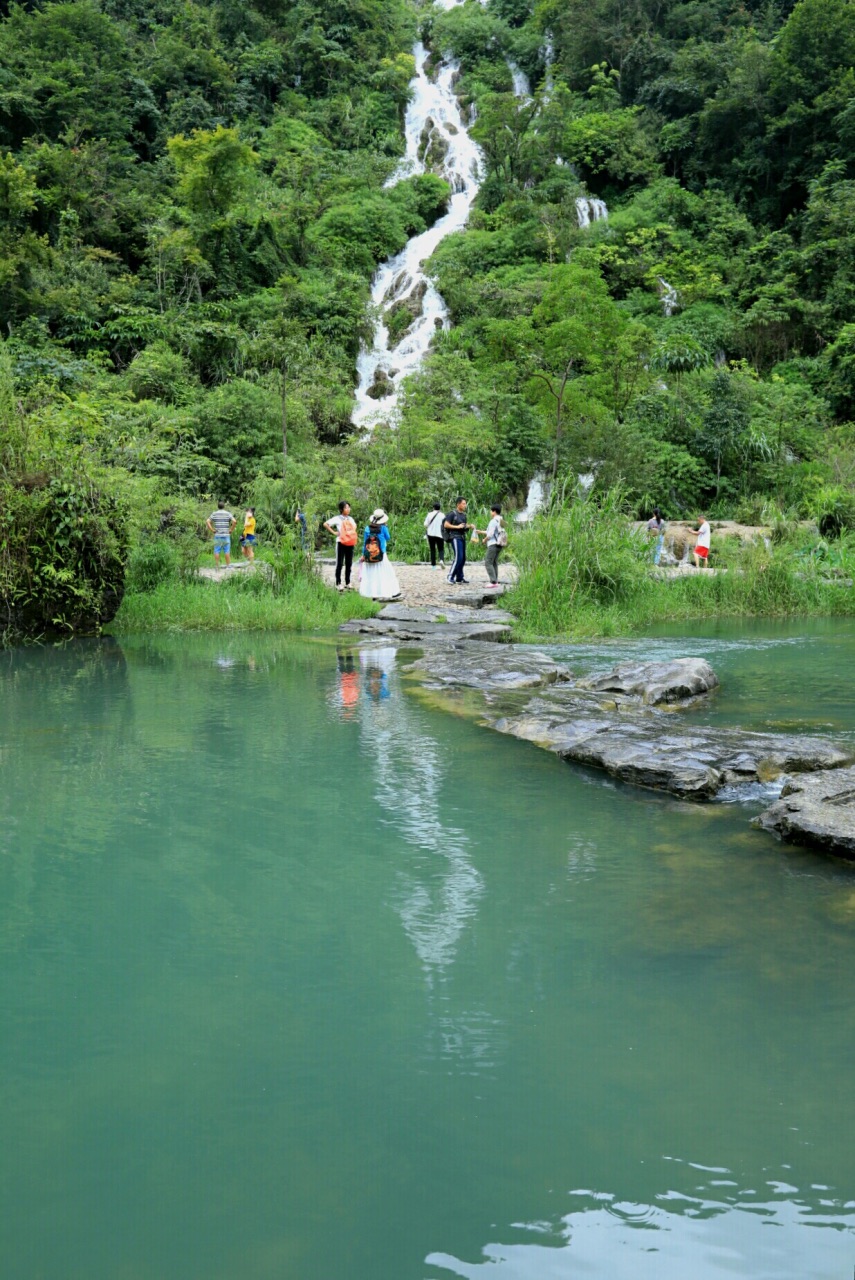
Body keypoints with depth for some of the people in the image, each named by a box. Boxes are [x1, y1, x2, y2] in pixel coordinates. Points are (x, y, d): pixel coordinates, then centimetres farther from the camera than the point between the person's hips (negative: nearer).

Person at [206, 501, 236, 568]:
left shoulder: (214, 514, 4)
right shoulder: (228, 513, 1)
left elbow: (207, 522, -7)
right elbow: (234, 521, -14)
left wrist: (212, 530, -3)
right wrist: (231, 530, -5)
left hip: (217, 535, 1)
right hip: (226, 535, -1)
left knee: (217, 551, 3)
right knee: (227, 551, 2)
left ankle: (217, 566, 0)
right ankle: (228, 566, 1)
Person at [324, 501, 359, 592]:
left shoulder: (350, 519, 11)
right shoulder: (337, 519, -6)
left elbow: (354, 527, 30)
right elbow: (325, 524, -9)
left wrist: (354, 539, 14)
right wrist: (333, 532, -11)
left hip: (350, 544, 5)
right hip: (341, 543, -5)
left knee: (349, 564, 8)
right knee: (339, 564, -1)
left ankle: (348, 583, 17)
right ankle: (338, 583, 3)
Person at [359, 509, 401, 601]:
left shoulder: (367, 528, -2)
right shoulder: (383, 528, -9)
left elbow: (364, 543, 2)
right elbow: (388, 538, 6)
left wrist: (363, 555, 9)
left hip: (369, 555, 3)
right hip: (381, 555, -3)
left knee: (370, 575, 7)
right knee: (386, 573, 6)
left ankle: (372, 594, 6)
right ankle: (391, 592, 8)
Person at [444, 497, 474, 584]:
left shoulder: (463, 515, 14)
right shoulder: (452, 514, -9)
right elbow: (446, 525, -13)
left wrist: (470, 526, 5)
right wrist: (457, 527, -18)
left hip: (462, 537, 8)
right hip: (455, 537, -8)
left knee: (463, 558, 8)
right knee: (458, 557, -16)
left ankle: (459, 577, 16)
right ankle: (451, 577, -12)